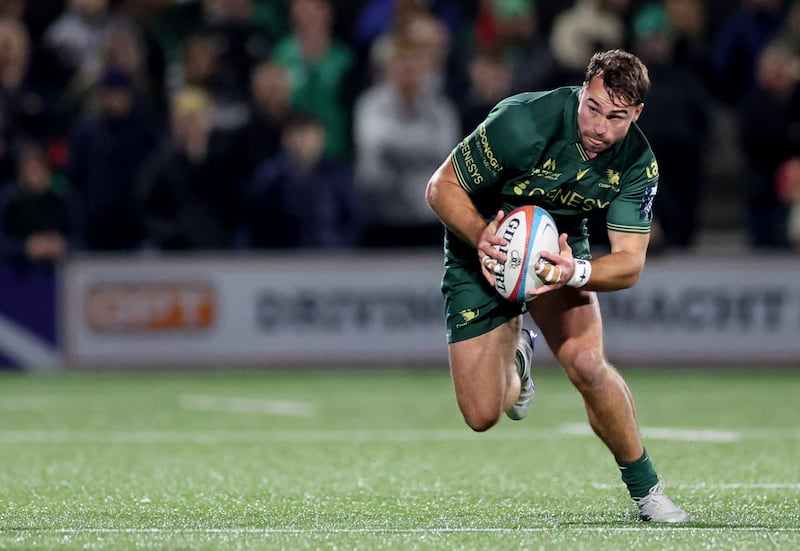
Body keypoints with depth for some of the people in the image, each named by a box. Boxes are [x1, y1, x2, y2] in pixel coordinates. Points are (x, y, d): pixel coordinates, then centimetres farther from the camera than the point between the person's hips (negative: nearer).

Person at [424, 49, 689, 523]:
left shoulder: (637, 163, -20)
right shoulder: (524, 122, -32)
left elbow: (630, 262, -21)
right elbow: (442, 187, -21)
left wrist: (577, 272, -42)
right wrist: (481, 237, -39)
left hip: (560, 250, 2)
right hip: (479, 251, -2)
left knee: (587, 363, -26)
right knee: (482, 416, -6)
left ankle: (646, 488, -4)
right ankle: (516, 352, 32)